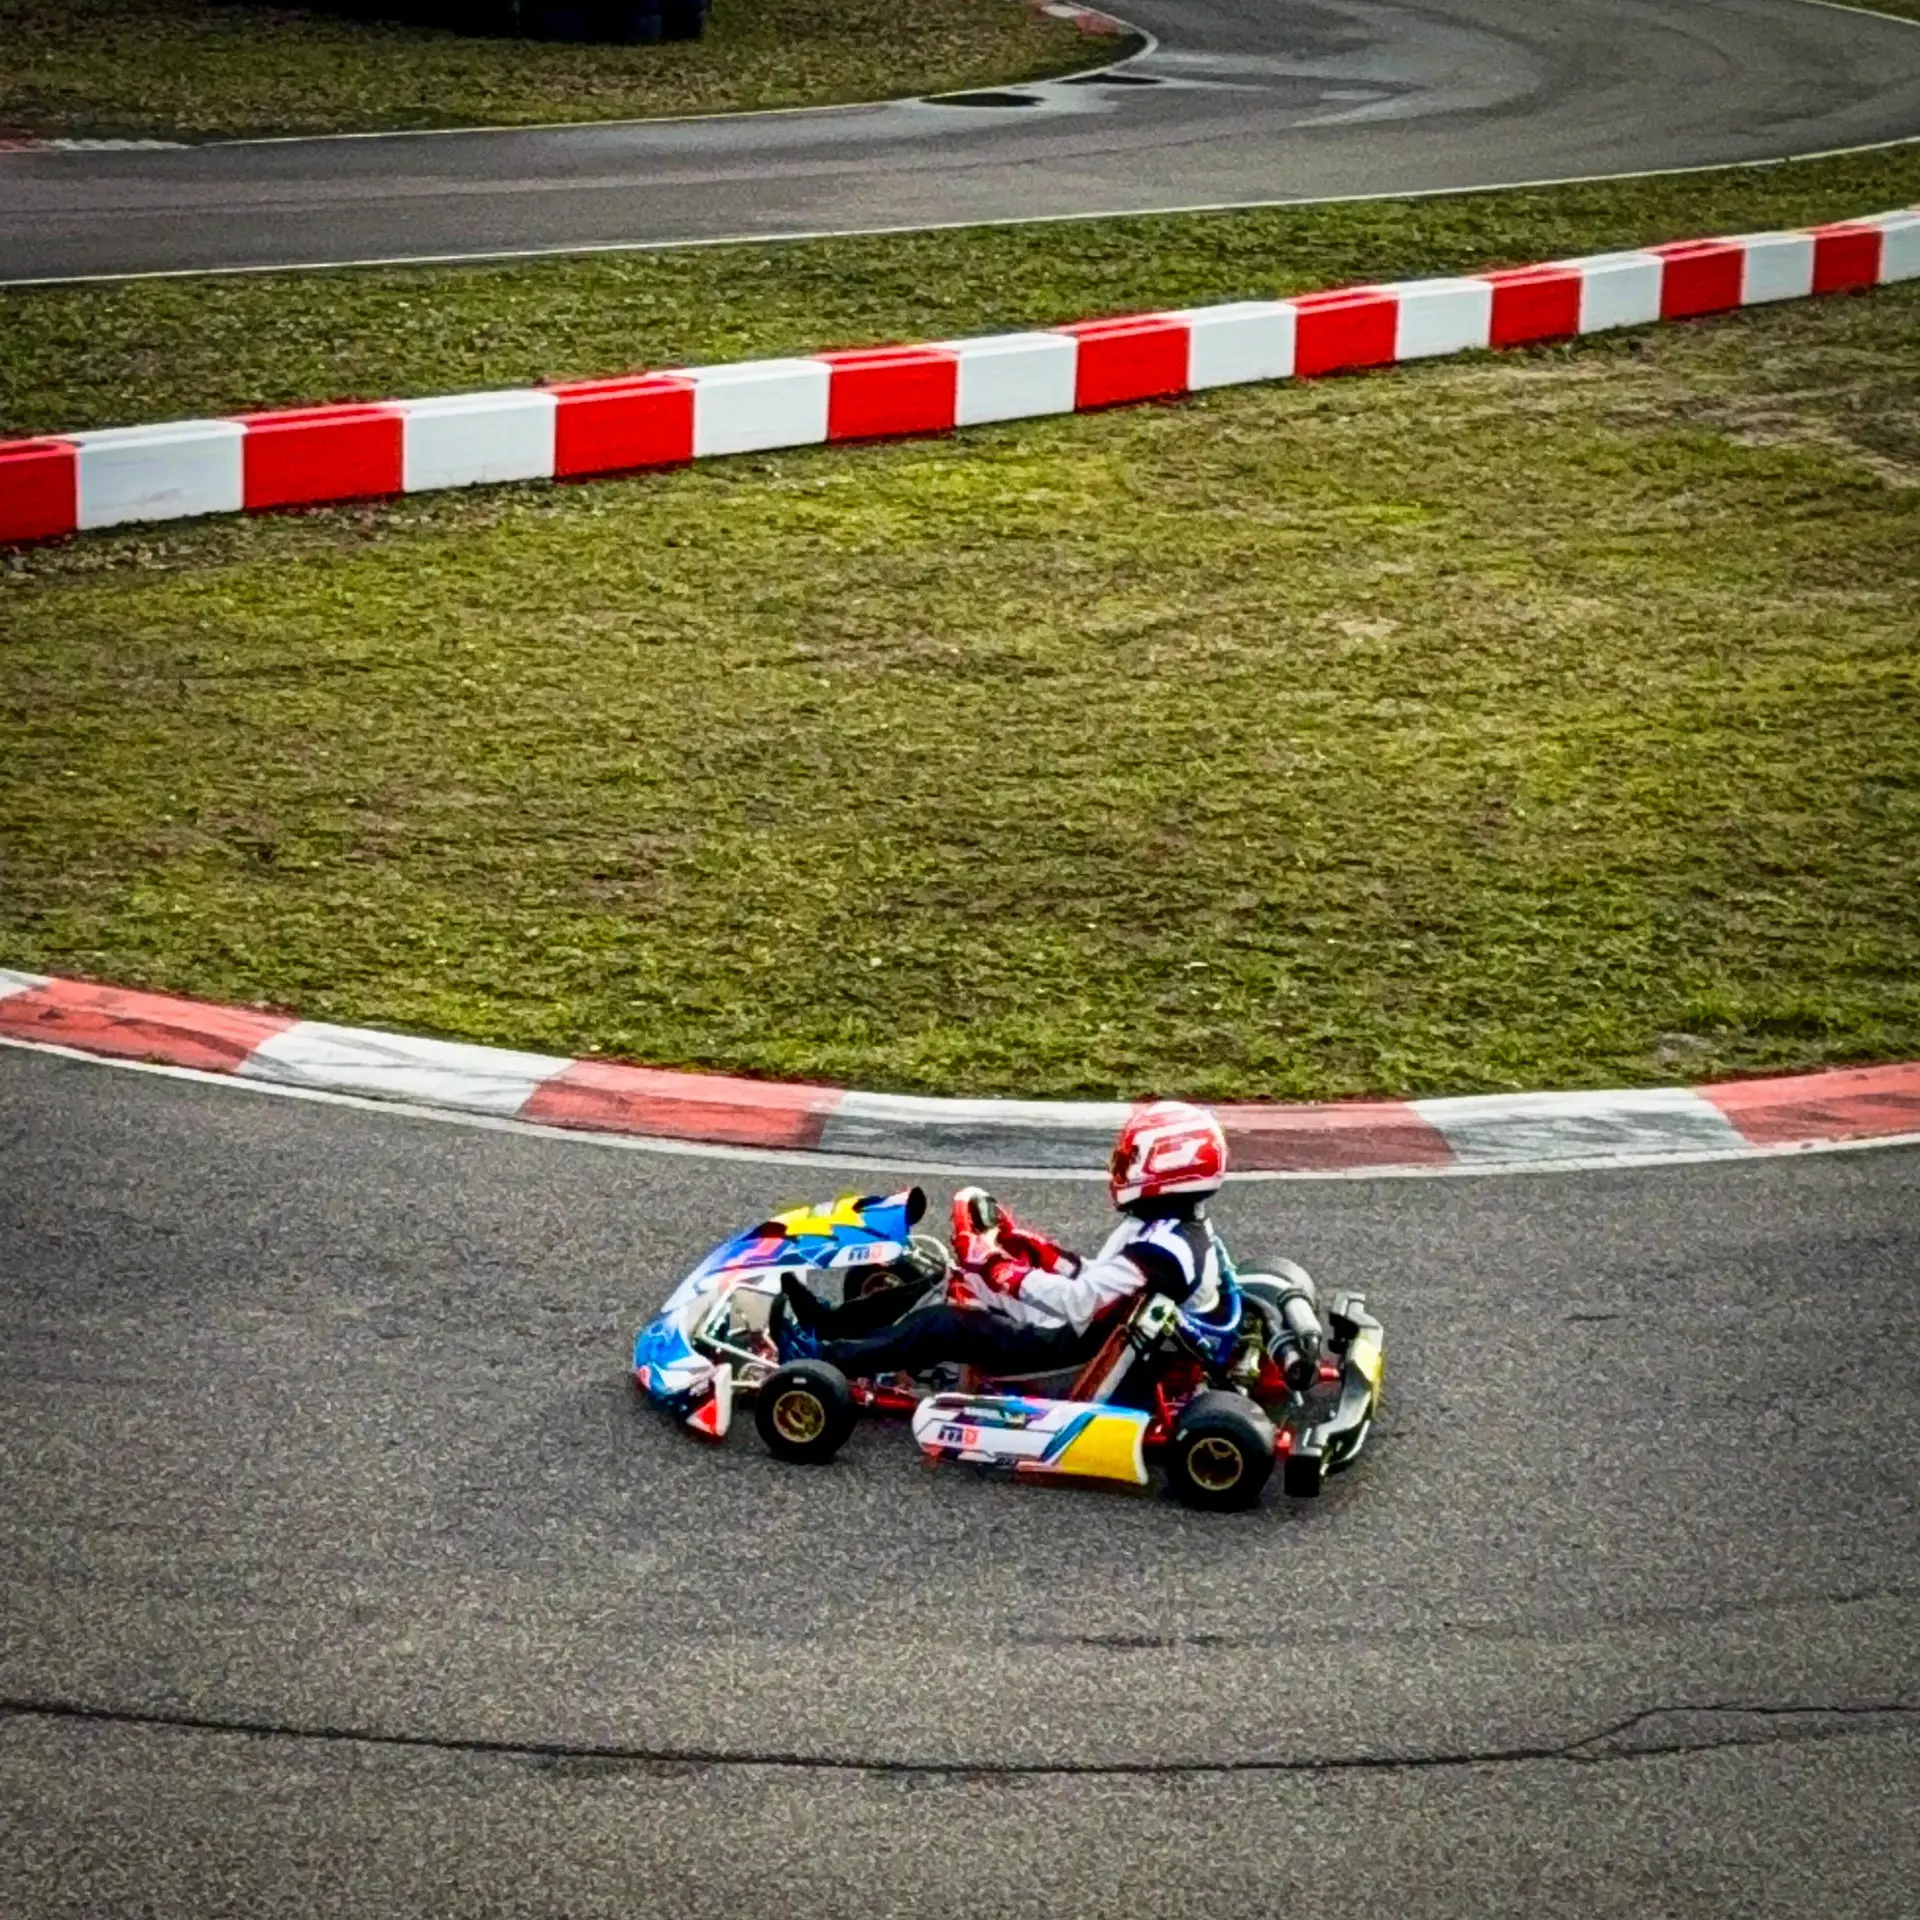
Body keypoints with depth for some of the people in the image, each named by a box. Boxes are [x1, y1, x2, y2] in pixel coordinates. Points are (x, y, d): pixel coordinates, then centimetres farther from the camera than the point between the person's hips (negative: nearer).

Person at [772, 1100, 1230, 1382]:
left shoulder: (1162, 1248, -25)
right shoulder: (1172, 1228, 7)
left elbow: (1078, 1303, -29)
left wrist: (996, 1263, -23)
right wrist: (1022, 1241, 8)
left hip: (1080, 1360, -10)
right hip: (1087, 1336, 10)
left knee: (950, 1326, -15)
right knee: (949, 1290, 8)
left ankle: (823, 1359, -7)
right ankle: (833, 1323, 11)